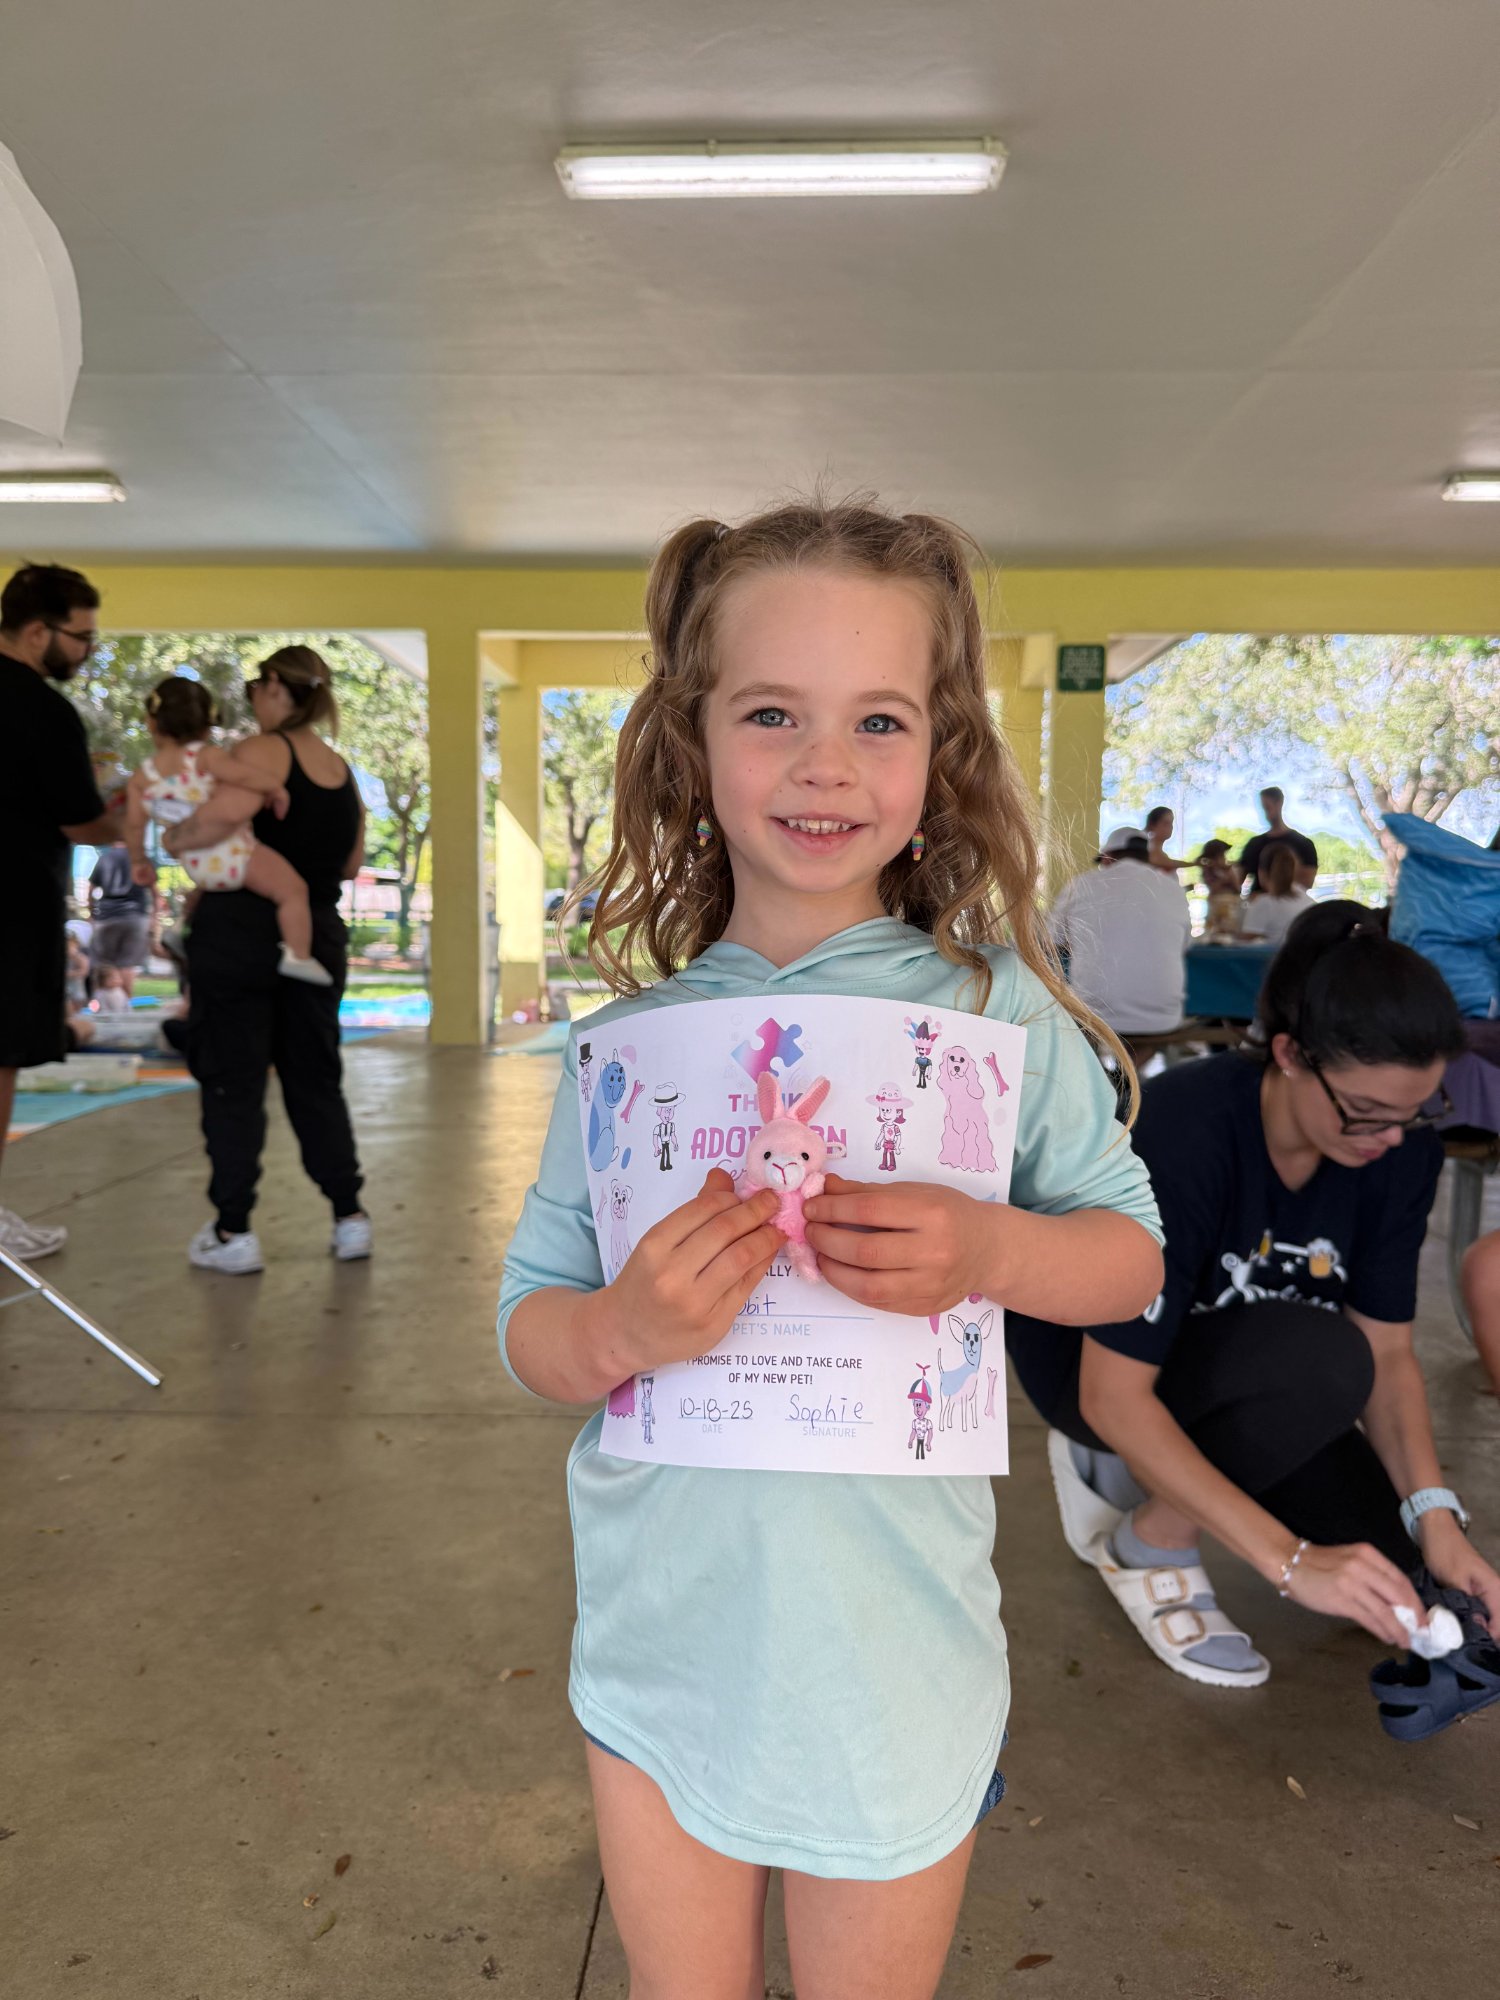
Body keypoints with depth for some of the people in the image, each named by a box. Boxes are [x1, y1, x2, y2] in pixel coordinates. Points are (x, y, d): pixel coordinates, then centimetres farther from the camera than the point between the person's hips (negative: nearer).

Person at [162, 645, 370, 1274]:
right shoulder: (343, 772, 11)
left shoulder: (262, 751, -10)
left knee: (233, 1084, 2)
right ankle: (349, 1217, 15)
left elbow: (221, 815, -26)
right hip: (318, 935, 6)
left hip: (240, 933, -6)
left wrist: (175, 840, -7)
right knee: (316, 1081, 14)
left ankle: (233, 1232, 6)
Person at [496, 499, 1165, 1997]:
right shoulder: (624, 1046, -5)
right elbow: (527, 1328, -1)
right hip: (660, 1646, 2)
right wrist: (621, 1331, -24)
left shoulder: (994, 1009, -10)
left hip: (894, 1647, -1)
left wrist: (988, 1254, -22)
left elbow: (1131, 1251, -1)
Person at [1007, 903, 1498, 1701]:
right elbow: (1113, 1393, -33)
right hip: (1092, 1363, -6)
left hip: (1242, 1362, 6)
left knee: (1385, 1559, -11)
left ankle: (1123, 1468, 10)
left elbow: (1386, 1349, -6)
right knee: (1323, 1358, -33)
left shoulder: (1400, 1149, -16)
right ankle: (1150, 1540, -8)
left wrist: (1435, 1515, -21)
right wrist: (1291, 1560, -36)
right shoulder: (1182, 1133, -35)